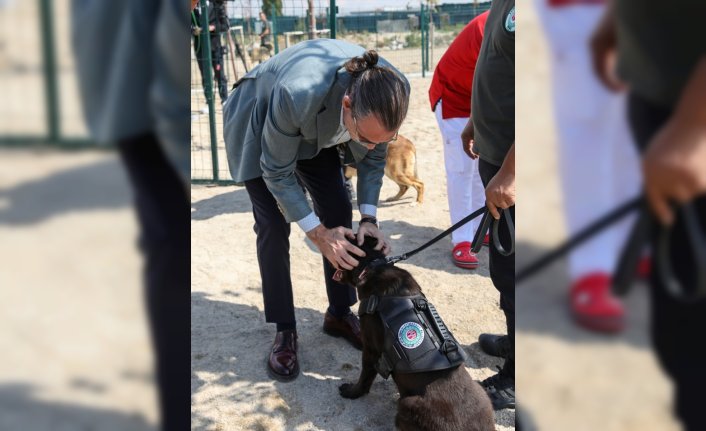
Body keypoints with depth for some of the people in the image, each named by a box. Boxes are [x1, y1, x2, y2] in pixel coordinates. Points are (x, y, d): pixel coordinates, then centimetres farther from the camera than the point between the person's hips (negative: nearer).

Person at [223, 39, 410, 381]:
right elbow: (277, 172, -29)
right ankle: (284, 331, 4)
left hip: (315, 130, 5)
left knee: (339, 214, -1)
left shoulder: (390, 93, -31)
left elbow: (373, 156, -11)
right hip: (258, 123, -4)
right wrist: (318, 234, -28)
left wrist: (368, 218, -20)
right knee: (273, 225, -11)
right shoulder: (297, 94, -46)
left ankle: (340, 314, 17)